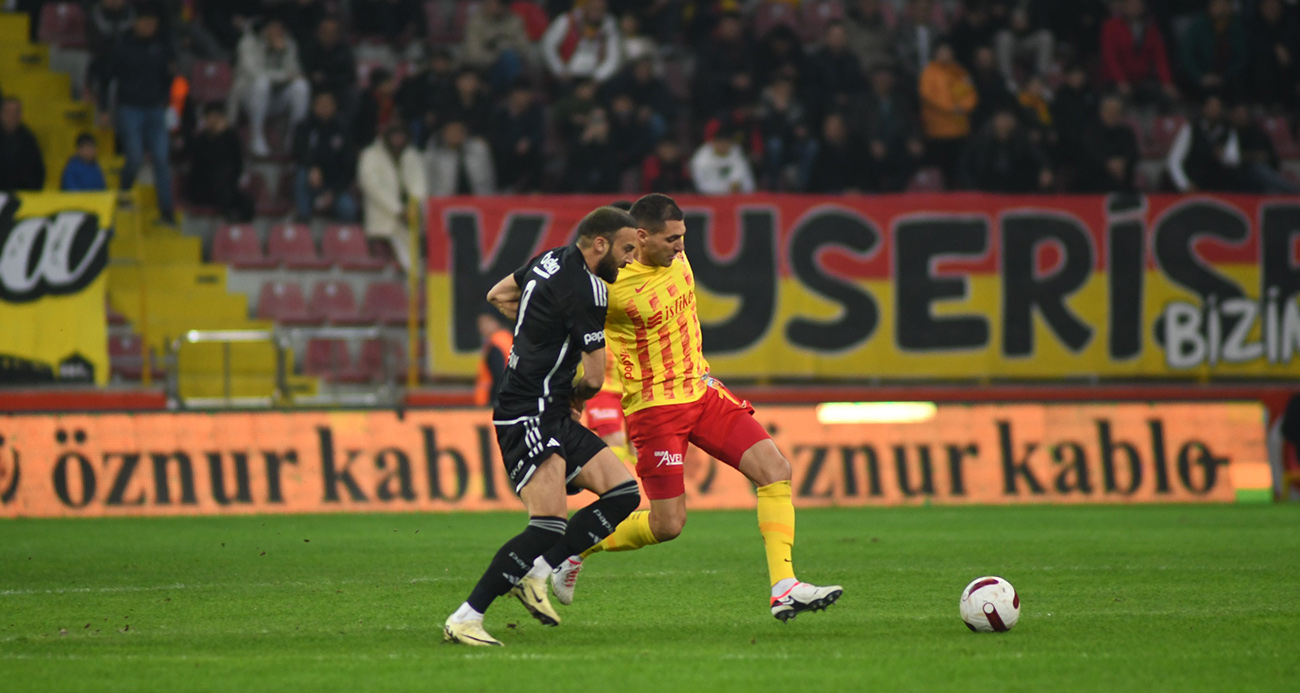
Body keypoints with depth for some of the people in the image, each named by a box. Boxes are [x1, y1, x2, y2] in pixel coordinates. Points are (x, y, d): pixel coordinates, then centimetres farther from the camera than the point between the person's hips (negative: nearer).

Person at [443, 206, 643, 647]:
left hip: (553, 418, 10)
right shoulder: (588, 291, -16)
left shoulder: (553, 260, 11)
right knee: (549, 526, -20)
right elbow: (594, 379, -12)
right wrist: (576, 396, 10)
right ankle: (465, 619, -15)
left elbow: (498, 295, 29)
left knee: (623, 493, 3)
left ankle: (536, 573, 1)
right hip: (529, 419, -10)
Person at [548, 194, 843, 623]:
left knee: (775, 470, -8)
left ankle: (783, 589, -11)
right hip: (654, 406, -7)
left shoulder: (676, 258, 2)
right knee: (667, 525, -6)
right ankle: (576, 550, 20)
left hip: (702, 391, 7)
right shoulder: (611, 285, -21)